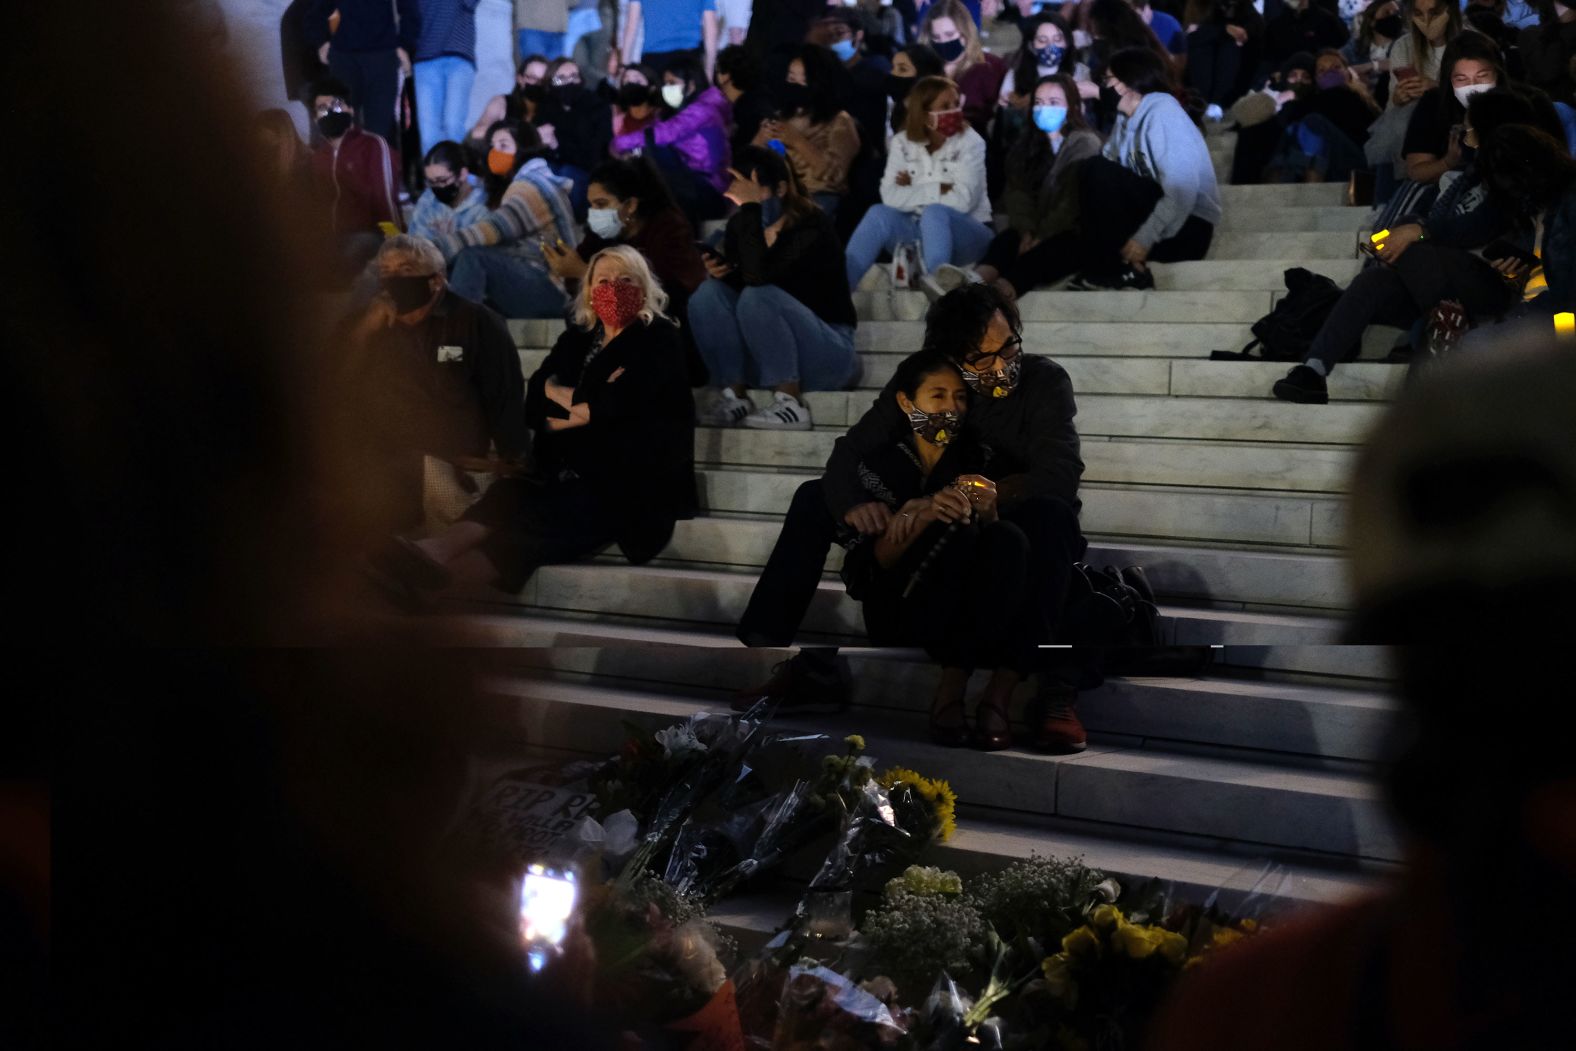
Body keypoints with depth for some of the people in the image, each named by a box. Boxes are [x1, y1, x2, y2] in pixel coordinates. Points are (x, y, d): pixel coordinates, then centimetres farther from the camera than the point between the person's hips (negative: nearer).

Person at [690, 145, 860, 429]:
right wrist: (720, 270, -13)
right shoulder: (740, 225, -1)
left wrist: (751, 207, -31)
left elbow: (758, 275, -34)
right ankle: (733, 396, -14)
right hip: (768, 358, 6)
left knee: (758, 296, -30)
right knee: (709, 293, -14)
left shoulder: (811, 225, -19)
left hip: (828, 354, -6)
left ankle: (790, 404, -25)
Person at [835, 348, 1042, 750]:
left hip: (973, 616, 3)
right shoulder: (880, 463, 1)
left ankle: (996, 699, -36)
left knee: (1009, 539, -26)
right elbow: (869, 561, -8)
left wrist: (989, 511, -19)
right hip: (898, 611, -3)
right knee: (956, 529, -29)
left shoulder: (976, 459, 9)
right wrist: (926, 515, -24)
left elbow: (999, 550, 4)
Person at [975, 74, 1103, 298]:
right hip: (1036, 230, 5)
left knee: (1038, 254, -36)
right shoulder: (1029, 143, 17)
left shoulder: (1085, 143, -3)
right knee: (1005, 241, -29)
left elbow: (1074, 200, -12)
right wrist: (1027, 230, -15)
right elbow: (1019, 191, 4)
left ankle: (999, 292, -68)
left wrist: (1043, 235, -21)